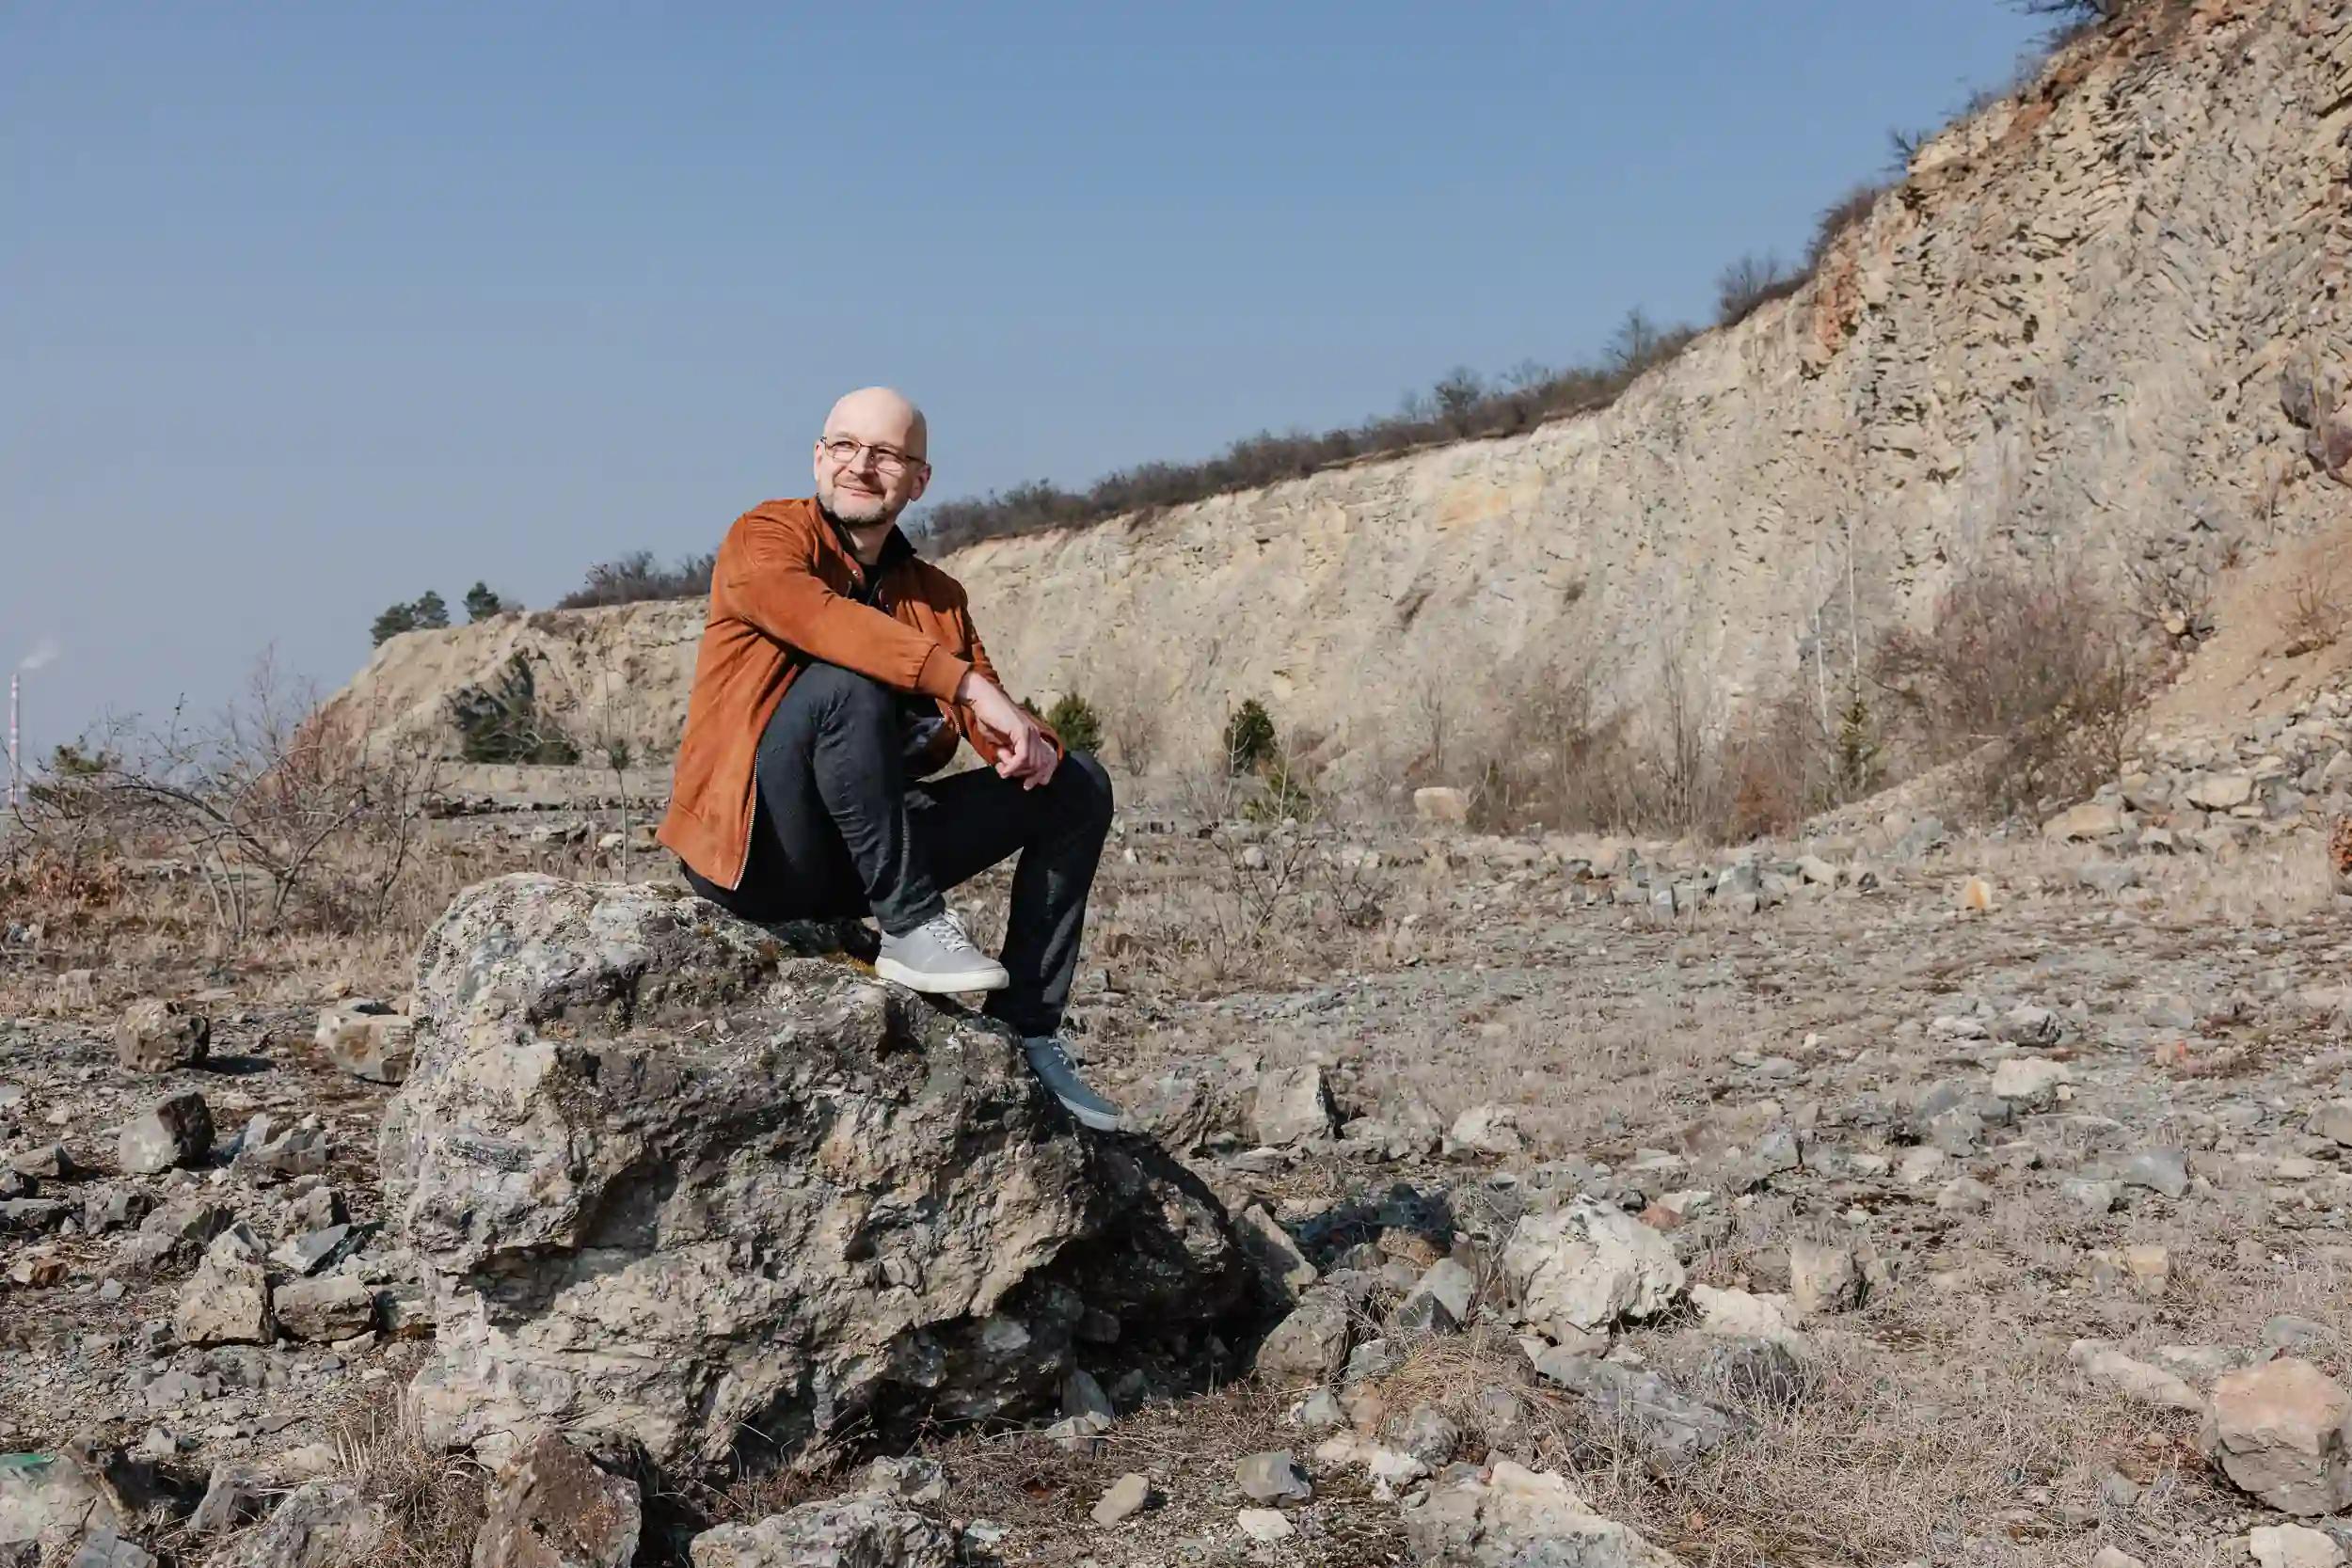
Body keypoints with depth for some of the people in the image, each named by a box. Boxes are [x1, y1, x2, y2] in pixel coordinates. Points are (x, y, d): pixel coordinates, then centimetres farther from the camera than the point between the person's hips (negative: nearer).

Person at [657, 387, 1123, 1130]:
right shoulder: (766, 537, -4)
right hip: (754, 848, -7)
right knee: (846, 681, -31)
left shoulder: (937, 595, 14)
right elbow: (817, 616, -26)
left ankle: (1027, 1035, 1)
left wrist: (1029, 741, -18)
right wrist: (967, 683, -34)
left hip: (863, 856, 7)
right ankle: (911, 927, -23)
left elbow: (991, 719, 7)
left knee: (1076, 784, 4)